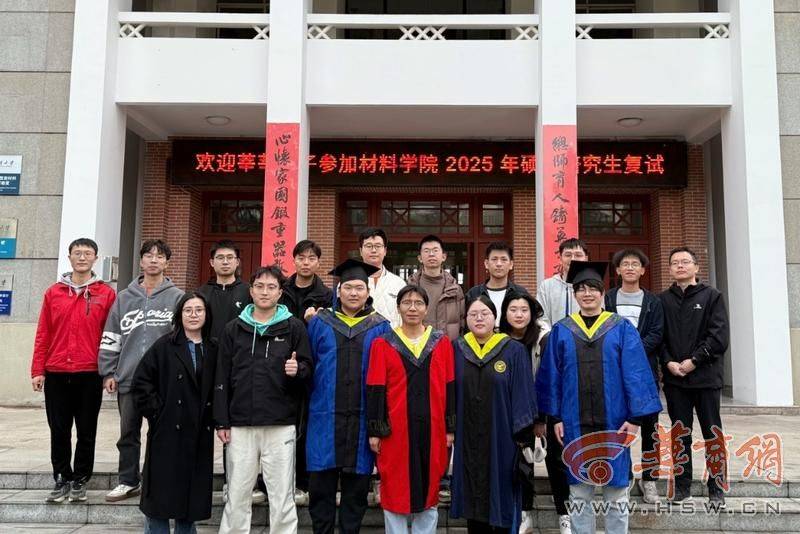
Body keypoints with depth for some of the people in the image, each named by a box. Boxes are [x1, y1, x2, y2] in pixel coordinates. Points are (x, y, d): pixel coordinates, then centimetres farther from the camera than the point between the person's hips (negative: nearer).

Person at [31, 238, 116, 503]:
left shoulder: (106, 294, 1)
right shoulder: (53, 292, 8)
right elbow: (43, 334, 6)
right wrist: (37, 370, 1)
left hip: (90, 374, -2)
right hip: (56, 374, 2)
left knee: (86, 431, 7)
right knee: (59, 431, 8)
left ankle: (80, 479, 21)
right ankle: (62, 479, 22)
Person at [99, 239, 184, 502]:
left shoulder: (177, 297, 1)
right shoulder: (124, 297, 10)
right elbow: (110, 338, 11)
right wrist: (108, 372, 5)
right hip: (128, 378, 3)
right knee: (128, 433, 12)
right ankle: (128, 482, 25)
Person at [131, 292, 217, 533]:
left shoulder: (213, 350, 6)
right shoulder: (164, 346, -3)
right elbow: (140, 382, -4)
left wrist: (214, 418, 4)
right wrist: (157, 412, -7)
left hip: (200, 435, 3)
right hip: (167, 432, -3)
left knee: (192, 497, 11)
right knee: (161, 495, 4)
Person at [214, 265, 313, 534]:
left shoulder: (294, 327, 3)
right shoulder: (233, 329, 8)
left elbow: (308, 369, 4)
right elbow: (222, 378, 7)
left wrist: (297, 370, -19)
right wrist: (222, 421, 2)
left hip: (281, 426, -1)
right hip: (240, 426, 2)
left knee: (282, 498, 4)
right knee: (237, 497, 9)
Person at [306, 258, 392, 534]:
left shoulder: (380, 328, 4)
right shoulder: (319, 323, 6)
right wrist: (305, 406, 1)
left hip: (363, 418, 0)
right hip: (325, 417, 0)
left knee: (356, 486, 8)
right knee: (321, 485, 5)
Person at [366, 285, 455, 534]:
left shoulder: (441, 343, 4)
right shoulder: (383, 344, 0)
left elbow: (450, 387, 5)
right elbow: (375, 390, -2)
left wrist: (450, 428, 2)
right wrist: (375, 431, -6)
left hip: (432, 428, 2)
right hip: (396, 429, -1)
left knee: (428, 489, 11)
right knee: (396, 492, 6)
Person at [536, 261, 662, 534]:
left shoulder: (622, 329, 1)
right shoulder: (561, 331, 5)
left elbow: (635, 374, -3)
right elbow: (551, 376, 5)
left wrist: (635, 417, -10)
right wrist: (556, 417, -1)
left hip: (613, 422, -1)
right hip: (575, 423, 1)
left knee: (616, 489, 8)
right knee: (579, 490, 9)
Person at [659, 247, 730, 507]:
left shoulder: (711, 296, 2)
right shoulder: (662, 300, 9)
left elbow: (720, 336, -6)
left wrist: (694, 361, -12)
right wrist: (668, 362, -10)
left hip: (705, 376, -2)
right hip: (674, 378, 2)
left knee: (712, 434, 5)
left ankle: (717, 488, 16)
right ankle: (682, 485, 20)